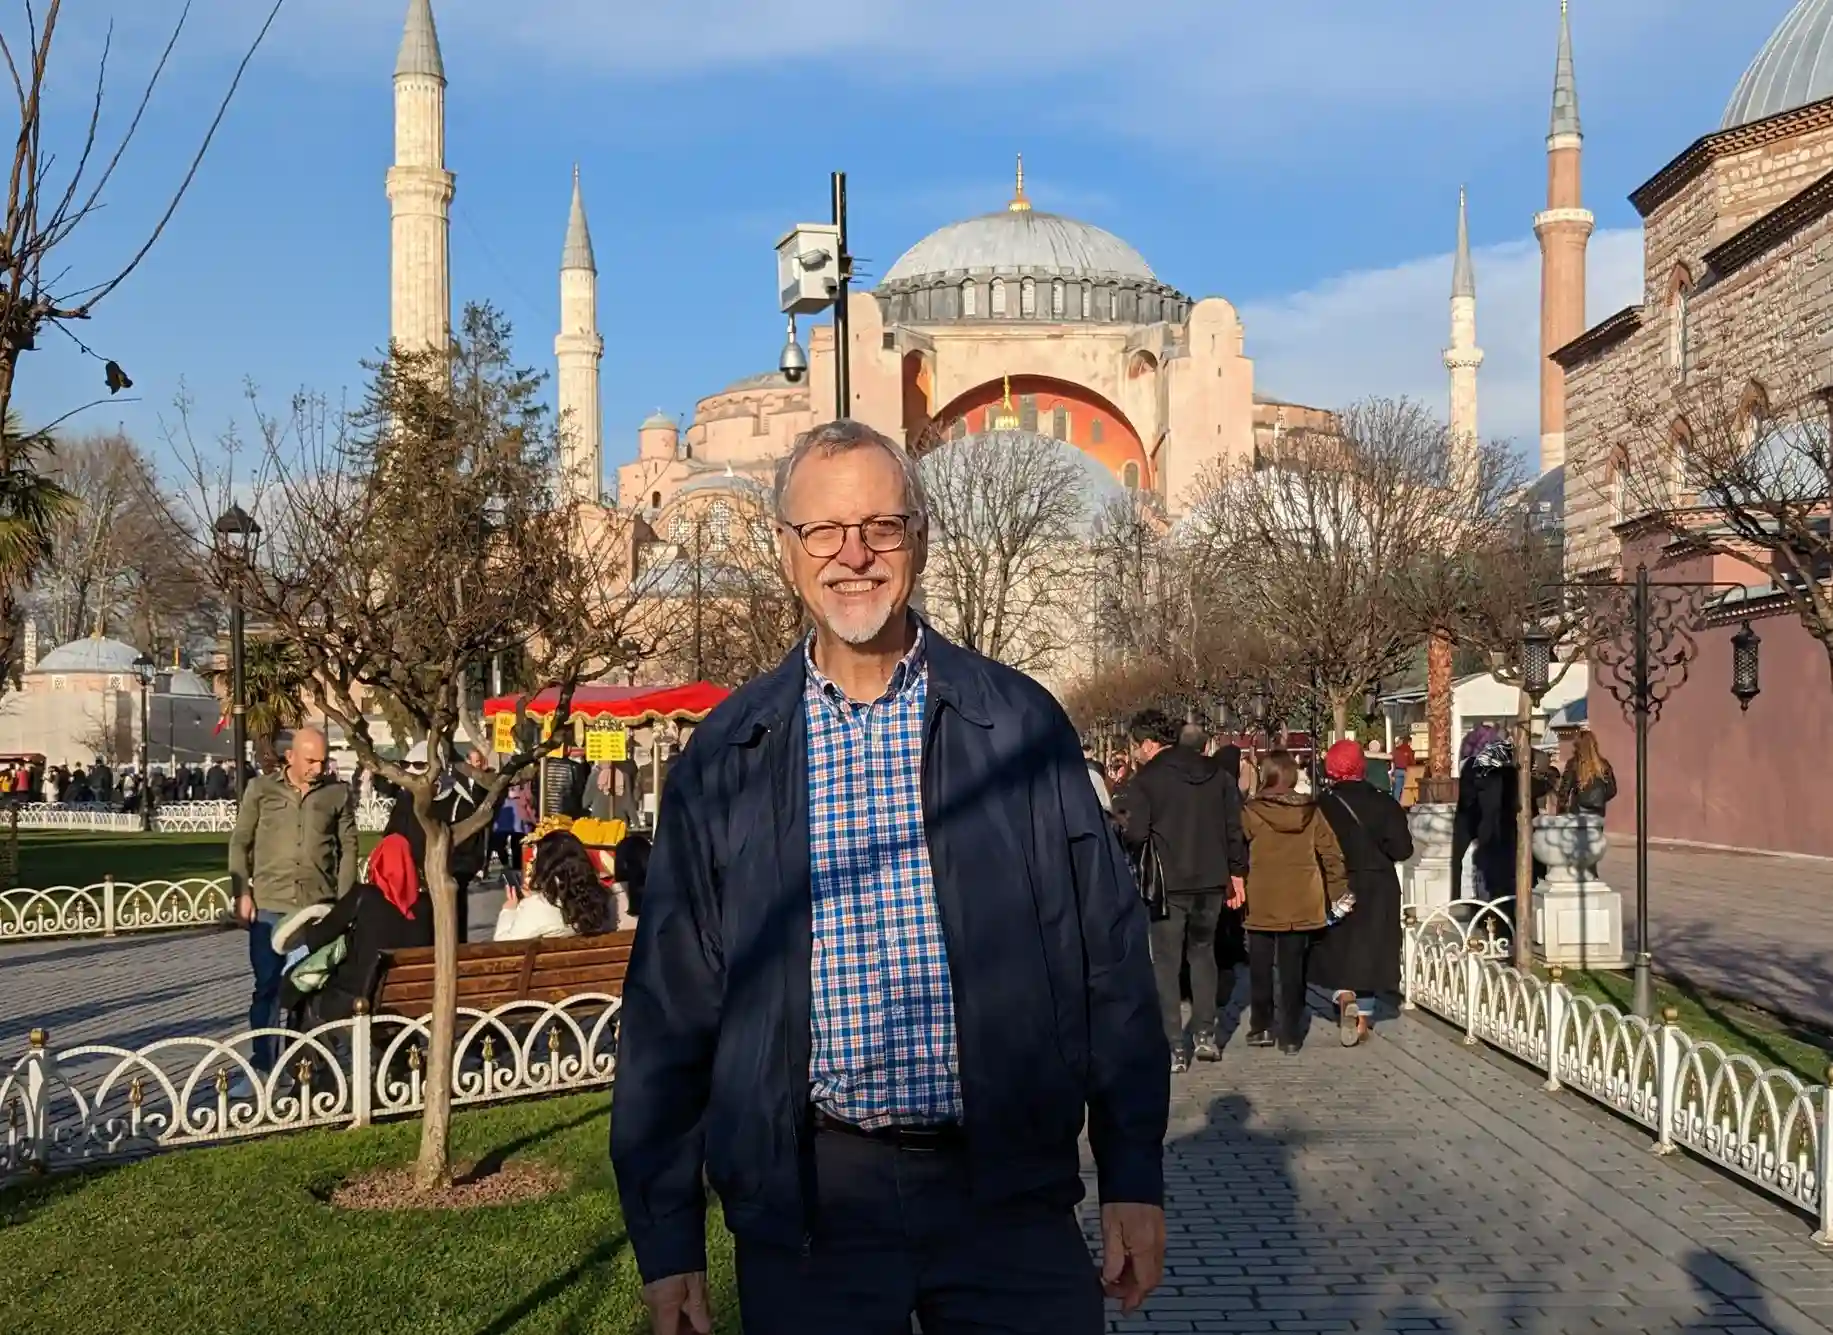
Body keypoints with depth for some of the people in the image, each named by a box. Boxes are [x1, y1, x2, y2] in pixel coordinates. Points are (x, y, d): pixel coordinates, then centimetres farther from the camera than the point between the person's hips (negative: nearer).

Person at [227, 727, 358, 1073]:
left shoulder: (337, 794, 4)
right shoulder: (261, 789, 3)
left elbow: (348, 849, 7)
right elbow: (240, 843, 6)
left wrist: (343, 900, 1)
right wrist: (242, 893, -2)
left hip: (319, 908, 1)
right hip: (269, 906, -1)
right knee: (267, 986, 4)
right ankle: (263, 1063, 12)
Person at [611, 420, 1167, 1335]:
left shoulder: (1020, 724, 1)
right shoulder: (722, 759, 2)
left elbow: (1108, 959, 3)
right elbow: (671, 1005, 5)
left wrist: (1134, 1177, 1)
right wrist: (666, 1242, 4)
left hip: (1008, 1191, 0)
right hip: (804, 1202, 1)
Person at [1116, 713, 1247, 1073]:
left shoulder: (1144, 780, -10)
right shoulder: (1218, 774, 7)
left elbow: (1134, 834, -17)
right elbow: (1235, 827, 9)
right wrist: (1235, 873, 14)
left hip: (1167, 883, -5)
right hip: (1212, 881, 5)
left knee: (1166, 962, 3)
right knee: (1203, 952, 21)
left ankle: (1174, 1050, 2)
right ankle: (1205, 1035, 20)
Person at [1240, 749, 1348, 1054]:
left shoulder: (1250, 812, -11)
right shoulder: (1312, 811, -2)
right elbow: (1332, 854, 0)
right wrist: (1337, 892, 10)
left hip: (1262, 904, -2)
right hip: (1302, 904, 2)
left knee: (1260, 969, 12)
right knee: (1293, 970, 7)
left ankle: (1261, 1027, 19)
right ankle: (1290, 1034, 9)